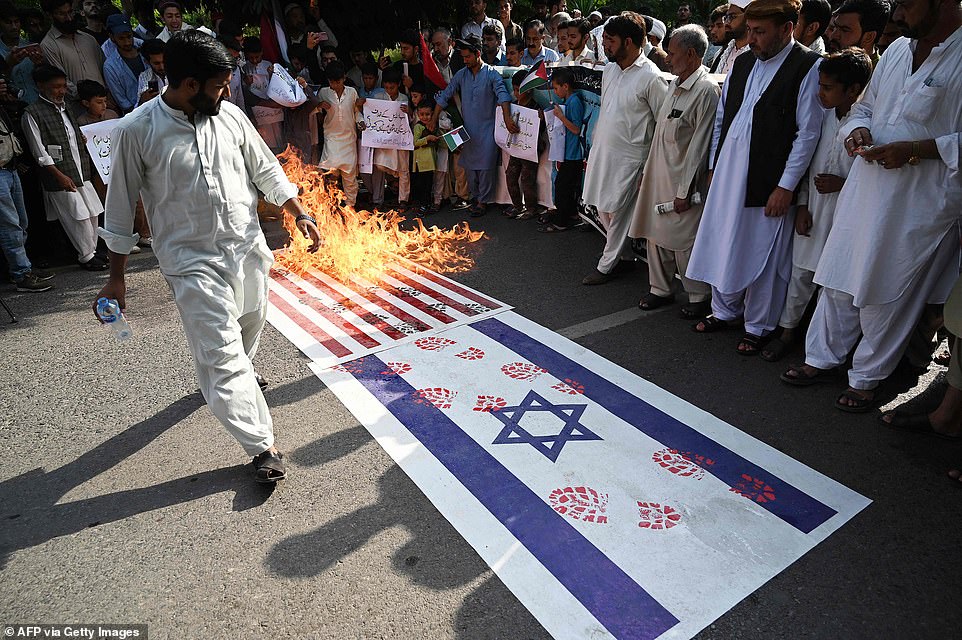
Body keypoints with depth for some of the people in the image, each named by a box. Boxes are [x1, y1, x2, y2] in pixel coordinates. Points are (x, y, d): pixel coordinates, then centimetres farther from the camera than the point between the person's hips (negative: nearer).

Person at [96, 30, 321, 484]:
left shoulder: (230, 116, 0)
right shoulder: (137, 130, -10)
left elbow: (267, 171, 13)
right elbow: (120, 208, -3)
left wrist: (300, 214, 4)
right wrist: (115, 278, 1)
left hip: (248, 249, 5)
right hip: (193, 261, -5)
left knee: (248, 330, 21)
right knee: (222, 356, -7)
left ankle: (238, 377, 54)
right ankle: (262, 447, 1)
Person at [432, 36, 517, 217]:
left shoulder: (492, 74, -6)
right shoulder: (461, 75, 7)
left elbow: (503, 95, -19)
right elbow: (444, 96, 9)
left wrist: (507, 119, -34)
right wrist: (434, 120, 5)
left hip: (487, 129, -4)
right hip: (467, 129, 5)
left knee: (485, 166, -4)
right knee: (469, 165, 10)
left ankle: (483, 201, 6)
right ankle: (474, 197, 24)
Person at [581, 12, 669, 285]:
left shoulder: (651, 77, -16)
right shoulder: (609, 69, 6)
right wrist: (594, 145, 16)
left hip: (629, 156, -7)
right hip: (602, 150, 8)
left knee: (617, 212, 2)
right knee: (603, 207, 15)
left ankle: (607, 265, 16)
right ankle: (622, 250, 36)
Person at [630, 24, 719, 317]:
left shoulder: (706, 90, -13)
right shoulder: (675, 84, 12)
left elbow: (699, 145, -16)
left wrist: (685, 191, -17)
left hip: (681, 180, -8)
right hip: (658, 176, 8)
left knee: (685, 240, 0)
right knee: (656, 234, 13)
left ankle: (699, 297, 17)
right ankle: (660, 289, 28)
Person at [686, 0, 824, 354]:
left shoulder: (808, 67, -7)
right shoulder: (742, 63, 10)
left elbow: (808, 133, -10)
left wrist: (786, 186, -13)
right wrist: (714, 165, 13)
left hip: (768, 179, -6)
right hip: (728, 172, 6)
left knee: (763, 255, 4)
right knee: (722, 245, 14)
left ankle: (758, 327, 21)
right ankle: (724, 310, 33)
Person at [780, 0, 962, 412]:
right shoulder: (898, 50, 9)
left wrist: (916, 149, -21)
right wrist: (858, 130, -2)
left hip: (918, 204, -6)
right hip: (865, 189, 6)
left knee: (887, 293, 6)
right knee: (839, 279, 12)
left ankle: (866, 378, 24)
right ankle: (821, 359, 28)